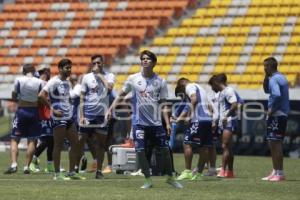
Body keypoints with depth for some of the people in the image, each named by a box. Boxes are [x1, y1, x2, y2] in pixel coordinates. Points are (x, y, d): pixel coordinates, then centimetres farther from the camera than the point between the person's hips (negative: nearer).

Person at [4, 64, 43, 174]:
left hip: (21, 110, -1)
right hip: (34, 112, 1)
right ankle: (27, 166, 4)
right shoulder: (39, 82, -3)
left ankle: (14, 164, -13)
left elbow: (14, 97, -1)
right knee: (32, 140, 7)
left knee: (14, 139, 3)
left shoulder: (19, 80, -5)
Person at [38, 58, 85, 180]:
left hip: (68, 117, 9)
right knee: (58, 145, -4)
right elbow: (41, 95, -21)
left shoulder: (67, 83, 15)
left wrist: (70, 108, 15)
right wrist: (53, 109, -19)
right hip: (58, 118, -9)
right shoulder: (54, 82, -12)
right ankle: (57, 174, 1)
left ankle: (72, 172, 16)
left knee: (75, 143, 9)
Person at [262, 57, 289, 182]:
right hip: (283, 115, 10)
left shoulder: (274, 79, -14)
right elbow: (267, 91, 28)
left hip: (276, 115, -10)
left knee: (275, 143, -8)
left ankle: (280, 173, -9)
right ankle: (275, 172, 18)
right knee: (273, 143, 15)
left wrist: (271, 109, -18)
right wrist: (266, 77, 14)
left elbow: (277, 95, -30)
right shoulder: (282, 78, 17)